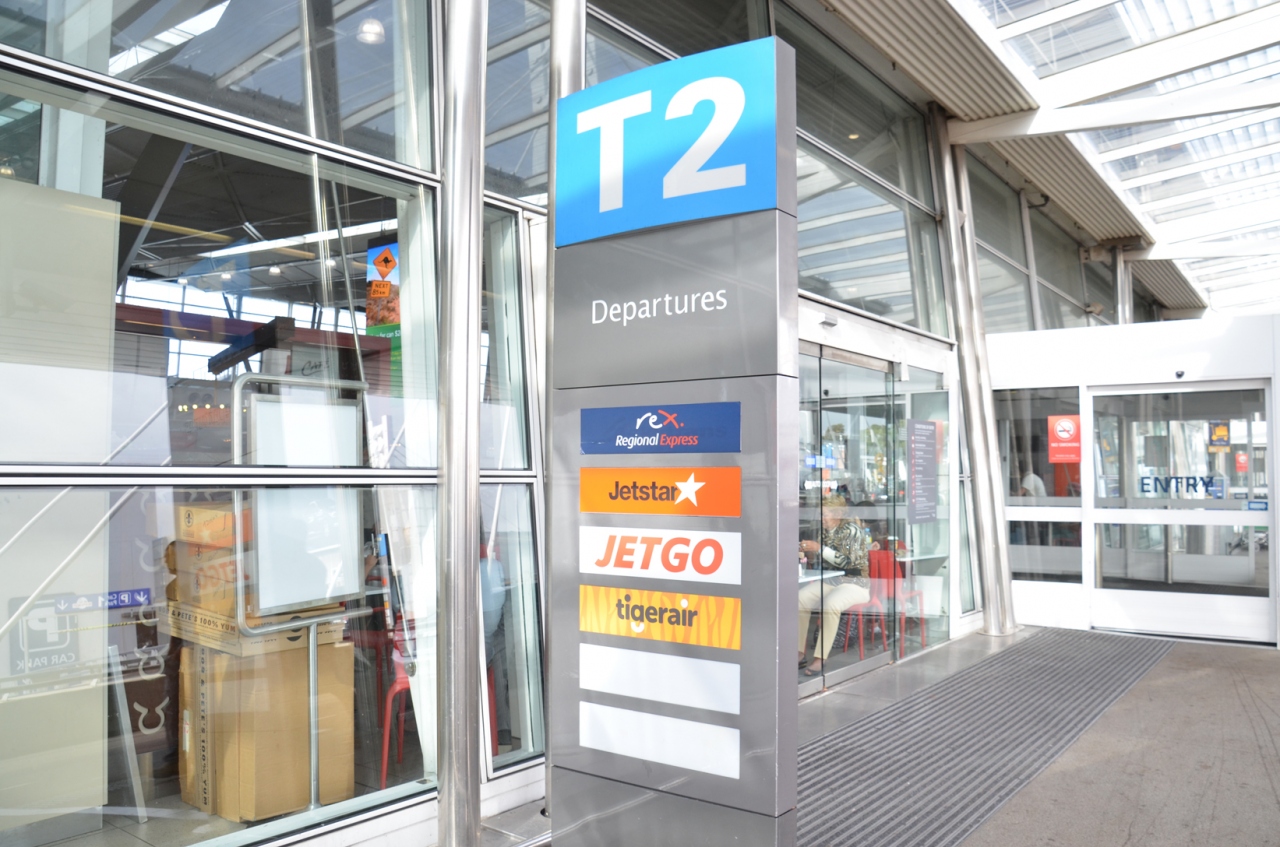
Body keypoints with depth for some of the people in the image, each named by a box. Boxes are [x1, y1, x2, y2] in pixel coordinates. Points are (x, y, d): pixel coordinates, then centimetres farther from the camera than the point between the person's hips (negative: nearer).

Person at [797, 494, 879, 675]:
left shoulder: (852, 530, -11)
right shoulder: (825, 531, 9)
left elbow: (847, 561, -20)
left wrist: (819, 548, -22)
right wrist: (806, 550, 2)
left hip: (854, 583, -7)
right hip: (828, 581, 7)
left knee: (830, 604, -36)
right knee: (798, 598, -18)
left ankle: (820, 658, -29)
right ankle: (799, 652, -12)